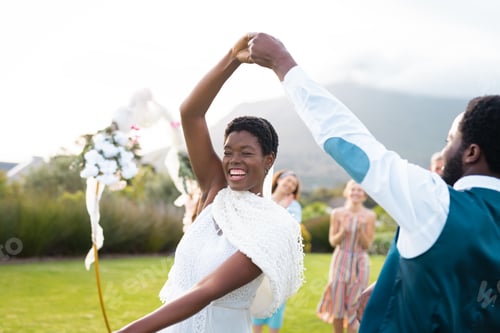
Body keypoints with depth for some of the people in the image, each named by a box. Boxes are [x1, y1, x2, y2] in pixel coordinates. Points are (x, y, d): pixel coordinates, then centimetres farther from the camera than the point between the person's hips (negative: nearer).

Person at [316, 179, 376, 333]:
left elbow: (367, 245, -4)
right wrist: (343, 231, -16)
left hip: (359, 262, -1)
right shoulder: (337, 213, -2)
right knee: (337, 301, 4)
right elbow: (333, 241, 1)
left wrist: (361, 229, -20)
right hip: (340, 260, 1)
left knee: (354, 304, 0)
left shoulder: (369, 215, -5)